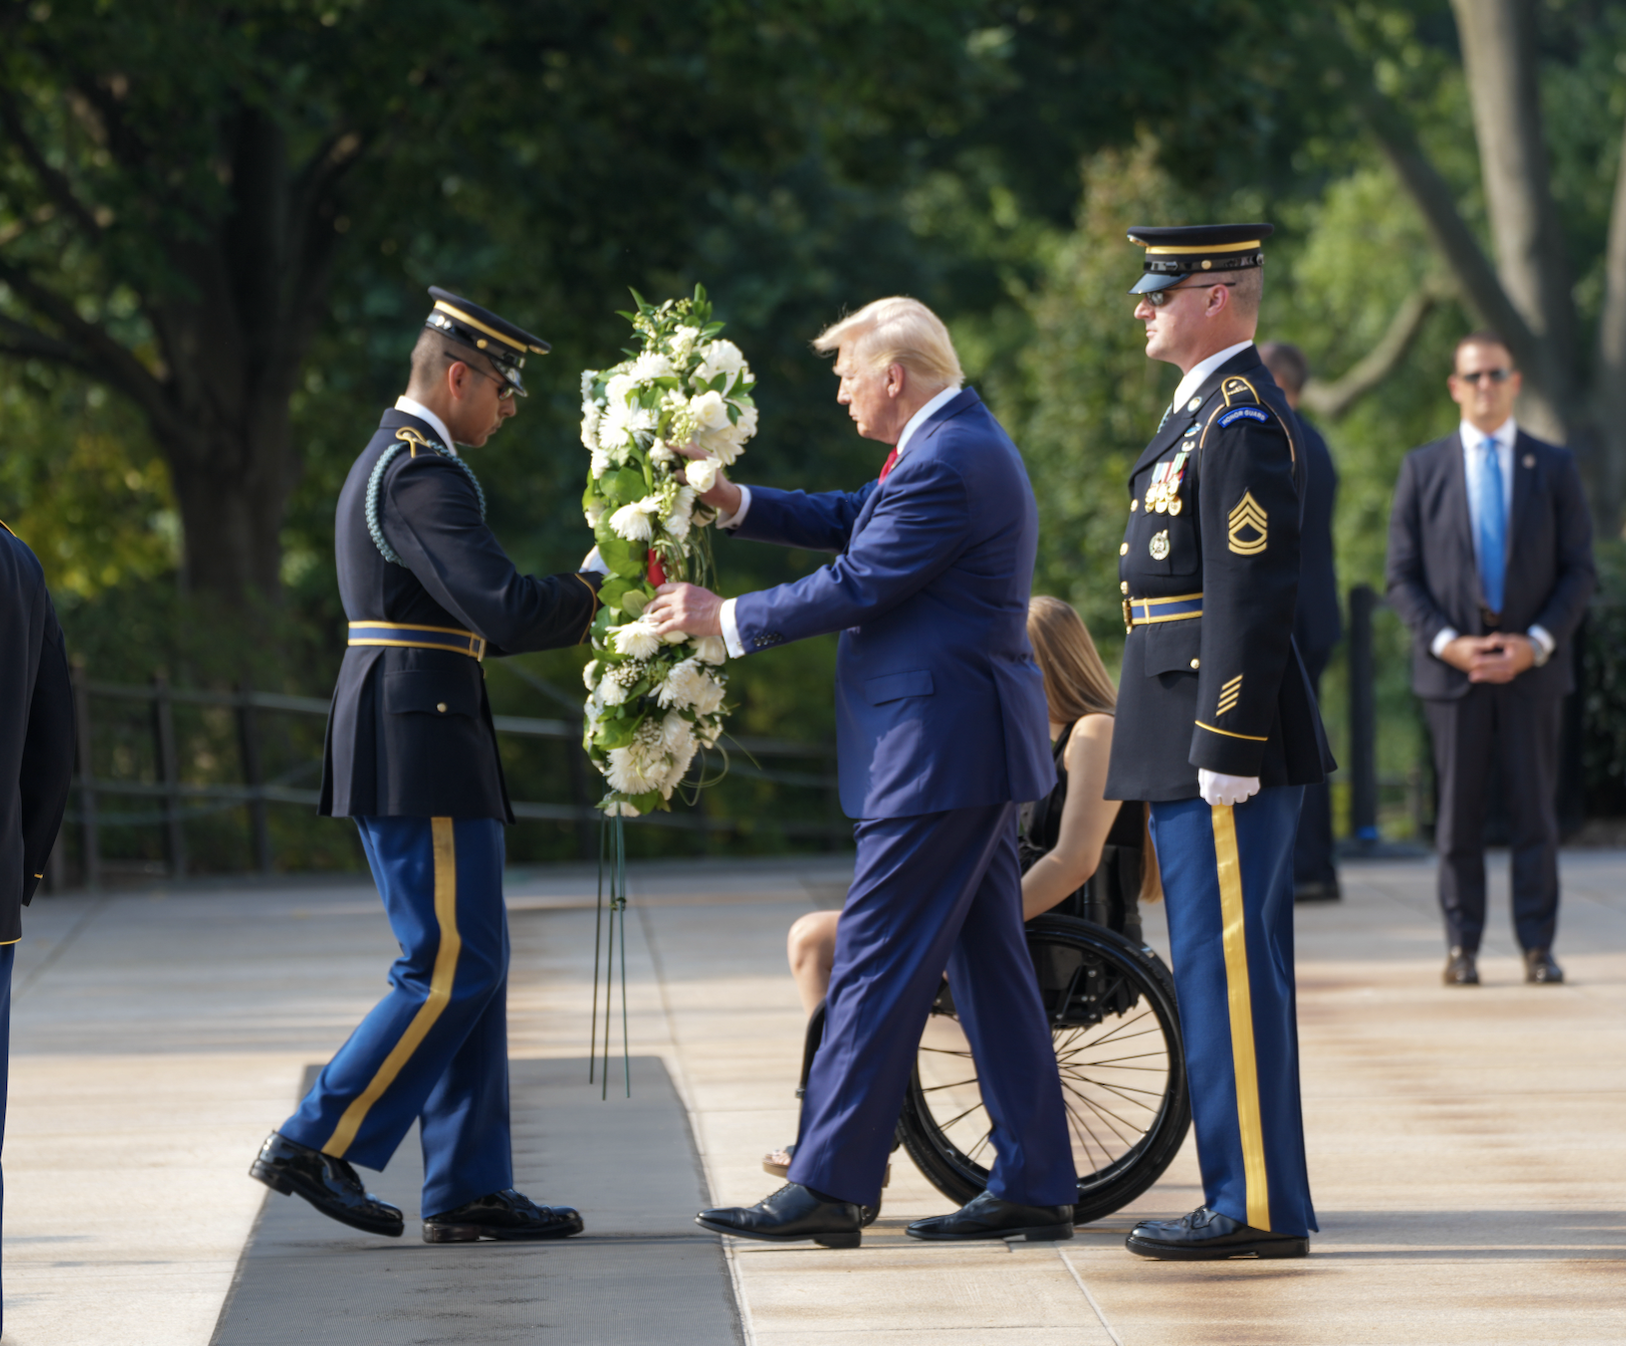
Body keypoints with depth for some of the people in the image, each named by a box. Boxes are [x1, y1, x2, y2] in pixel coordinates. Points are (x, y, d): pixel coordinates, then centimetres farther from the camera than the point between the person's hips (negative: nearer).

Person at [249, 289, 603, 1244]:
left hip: (411, 751, 11)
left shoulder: (393, 460, 20)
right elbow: (503, 607, -24)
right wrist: (600, 587, -9)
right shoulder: (423, 474, -14)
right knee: (452, 970, -8)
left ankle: (470, 1190, 11)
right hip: (421, 753, -11)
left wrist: (583, 610, 14)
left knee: (470, 967, 10)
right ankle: (319, 1145, -4)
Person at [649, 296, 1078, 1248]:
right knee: (989, 964, 11)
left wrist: (726, 618, -8)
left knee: (879, 963, -9)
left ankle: (829, 1187, -8)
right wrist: (734, 505, 14)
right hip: (974, 747, 11)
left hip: (940, 749, -11)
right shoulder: (964, 441, 16)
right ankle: (1035, 1187, 13)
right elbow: (858, 523, 23)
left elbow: (855, 589, -18)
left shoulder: (945, 465, -18)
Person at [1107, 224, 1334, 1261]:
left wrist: (1225, 751, -22)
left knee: (1228, 968, -8)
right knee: (1232, 969, 11)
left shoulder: (1243, 421, -15)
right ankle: (1260, 1197, 15)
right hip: (1198, 741, 11)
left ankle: (1258, 1207, -6)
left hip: (1226, 734, -11)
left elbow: (1253, 594, -20)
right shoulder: (1210, 410, 18)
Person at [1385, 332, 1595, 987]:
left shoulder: (1554, 467, 8)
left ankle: (1538, 946, 4)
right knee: (1458, 811, 0)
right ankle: (1462, 945, 6)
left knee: (1535, 810, -1)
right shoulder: (1422, 468, 7)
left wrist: (1536, 643, -9)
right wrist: (1446, 641, -9)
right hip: (1452, 664, 0)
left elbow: (1579, 570, 5)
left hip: (1533, 664, 0)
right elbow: (1403, 575, 5)